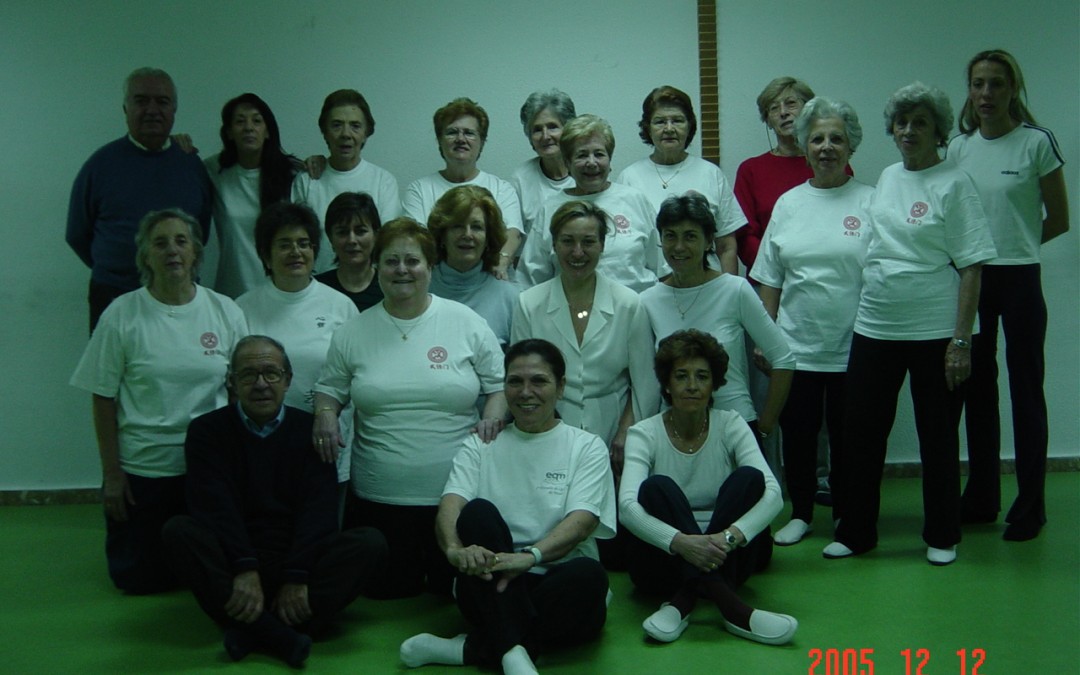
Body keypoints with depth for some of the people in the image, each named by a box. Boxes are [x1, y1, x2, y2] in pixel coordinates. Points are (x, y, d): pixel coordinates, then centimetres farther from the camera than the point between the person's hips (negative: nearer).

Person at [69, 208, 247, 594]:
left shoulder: (226, 312, 0)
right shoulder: (121, 315, -5)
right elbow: (104, 400, -2)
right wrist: (111, 473, -4)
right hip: (142, 469, -1)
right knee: (140, 579, 8)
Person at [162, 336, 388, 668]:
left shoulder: (310, 429, 7)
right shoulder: (207, 430, 4)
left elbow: (318, 507, -5)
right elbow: (215, 506, -11)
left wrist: (297, 578, -20)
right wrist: (244, 569, -27)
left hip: (298, 561, 1)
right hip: (231, 563, -1)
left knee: (371, 543, -23)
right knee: (178, 531, -28)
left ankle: (253, 631, -31)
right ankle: (279, 635, -37)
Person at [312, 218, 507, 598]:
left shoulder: (467, 324, 1)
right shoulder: (353, 333, 6)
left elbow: (500, 385, 6)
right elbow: (329, 389, 15)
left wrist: (492, 418, -13)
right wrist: (325, 417, -6)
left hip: (456, 495, -1)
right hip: (379, 499, 1)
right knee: (388, 592, 9)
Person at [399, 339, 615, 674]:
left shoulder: (587, 447, 7)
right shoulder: (480, 445, 12)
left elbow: (582, 520, -10)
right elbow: (451, 503, -6)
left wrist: (530, 556, -30)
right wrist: (456, 549, -30)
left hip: (559, 587, -1)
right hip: (491, 586, 1)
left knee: (590, 573, -34)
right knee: (478, 510, -25)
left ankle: (469, 648, -26)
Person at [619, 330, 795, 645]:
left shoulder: (731, 426, -2)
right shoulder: (644, 434, -6)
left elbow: (773, 494, -17)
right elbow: (627, 507, -24)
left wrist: (729, 537, -37)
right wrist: (681, 541, -42)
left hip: (725, 553, 1)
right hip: (666, 556, -1)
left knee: (749, 477, -24)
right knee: (657, 487, -29)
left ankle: (686, 598, -33)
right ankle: (725, 602, -43)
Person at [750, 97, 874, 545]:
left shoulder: (871, 202, -1)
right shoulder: (789, 203, 8)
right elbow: (769, 280, 10)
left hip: (852, 349, -2)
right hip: (795, 345, 3)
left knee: (846, 437, 7)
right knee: (797, 433, 9)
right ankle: (800, 514, 25)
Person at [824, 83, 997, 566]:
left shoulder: (953, 184, -6)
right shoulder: (887, 177, 11)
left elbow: (971, 268, -10)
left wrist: (961, 340, -16)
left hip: (934, 333, -5)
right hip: (874, 328, 5)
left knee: (937, 436, 6)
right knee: (860, 433, 7)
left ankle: (942, 536, 22)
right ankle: (855, 531, 21)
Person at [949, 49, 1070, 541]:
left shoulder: (1037, 143, -6)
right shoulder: (959, 147, 7)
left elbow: (1058, 220, 0)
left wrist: (1013, 243, 4)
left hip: (1018, 279, -4)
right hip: (970, 278, 5)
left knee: (1025, 389, 1)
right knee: (978, 389, 11)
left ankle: (1030, 505, 11)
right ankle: (982, 498, 23)